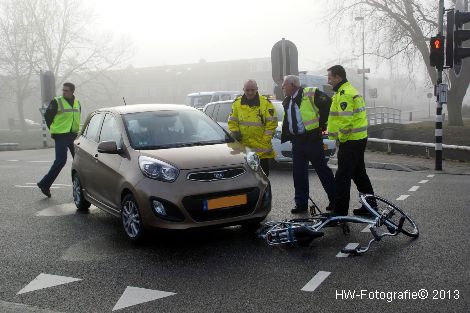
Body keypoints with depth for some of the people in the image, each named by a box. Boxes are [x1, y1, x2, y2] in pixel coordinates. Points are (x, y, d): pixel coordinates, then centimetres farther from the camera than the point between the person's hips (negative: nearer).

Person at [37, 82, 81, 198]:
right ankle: (44, 184, -3)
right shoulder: (56, 102, -7)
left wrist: (75, 130, 15)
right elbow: (47, 116, 0)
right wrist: (54, 129, 4)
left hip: (73, 136, 6)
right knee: (60, 161, -12)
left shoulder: (77, 103, 11)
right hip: (61, 136, -6)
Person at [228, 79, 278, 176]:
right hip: (243, 147, 2)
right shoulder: (237, 103, 8)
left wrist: (265, 140, -9)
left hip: (262, 148, -2)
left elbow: (272, 123, -3)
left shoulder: (266, 103, -1)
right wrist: (235, 132, -5)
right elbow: (232, 121, 13)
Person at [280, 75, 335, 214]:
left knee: (322, 170, 0)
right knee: (298, 173, 8)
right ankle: (301, 204, 16)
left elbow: (327, 103, -13)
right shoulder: (287, 102, 15)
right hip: (297, 141, 7)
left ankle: (334, 200, 12)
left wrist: (322, 123, -9)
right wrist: (284, 138, 11)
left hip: (312, 138, -7)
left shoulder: (311, 93, -8)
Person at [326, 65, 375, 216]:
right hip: (359, 138, 11)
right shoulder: (351, 90, 18)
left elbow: (345, 120, -24)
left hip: (350, 141, -11)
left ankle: (340, 212, -4)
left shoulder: (344, 93, -16)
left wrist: (341, 137, -14)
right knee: (359, 174, 18)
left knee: (342, 177, -7)